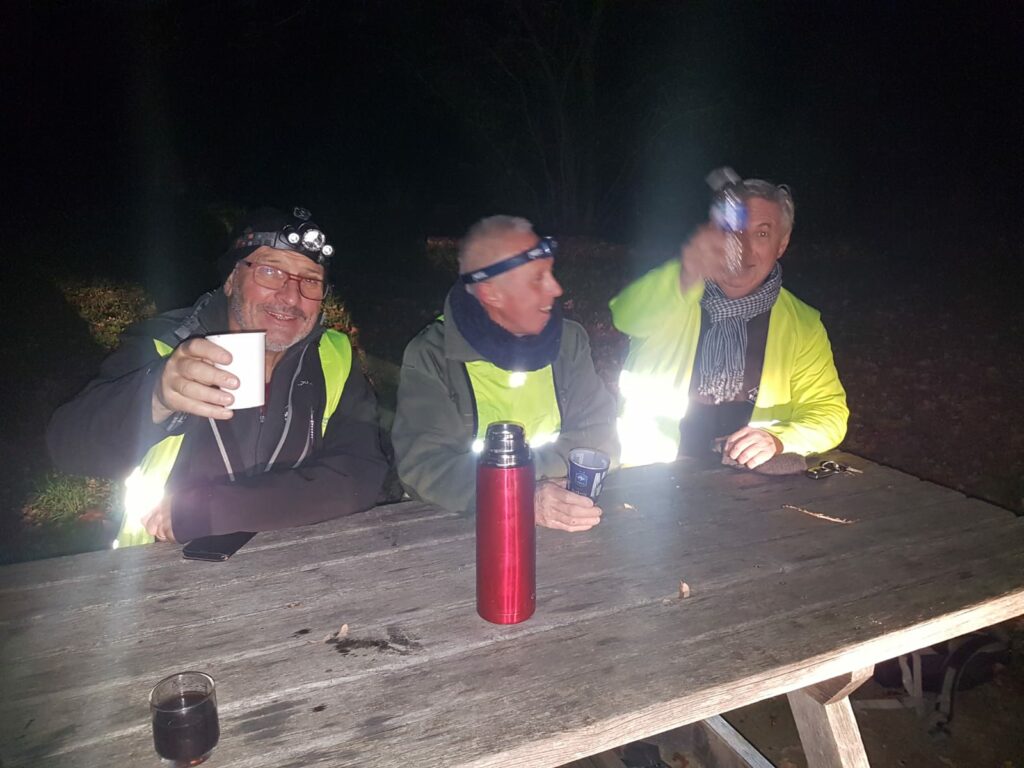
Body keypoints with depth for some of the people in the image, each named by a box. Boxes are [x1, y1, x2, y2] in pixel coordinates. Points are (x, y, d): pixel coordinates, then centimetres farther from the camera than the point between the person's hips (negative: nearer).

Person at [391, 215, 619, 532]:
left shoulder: (570, 340, 3)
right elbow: (422, 464, -17)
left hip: (562, 527, 3)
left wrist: (532, 468, -17)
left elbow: (598, 433, 1)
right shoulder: (430, 357, -9)